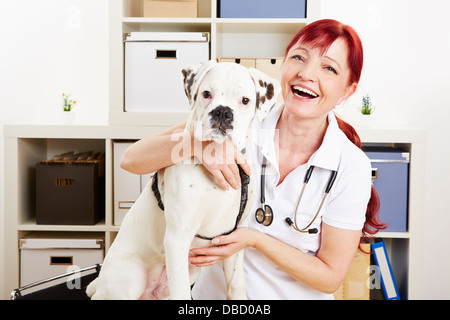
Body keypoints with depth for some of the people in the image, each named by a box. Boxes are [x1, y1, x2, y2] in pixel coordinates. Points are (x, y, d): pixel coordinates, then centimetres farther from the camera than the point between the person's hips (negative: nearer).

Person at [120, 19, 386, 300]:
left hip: (294, 295, -1)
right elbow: (132, 160, -17)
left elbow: (331, 277, -10)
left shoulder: (351, 167, -16)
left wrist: (256, 239, -21)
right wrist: (197, 143, -35)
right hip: (214, 292, 2)